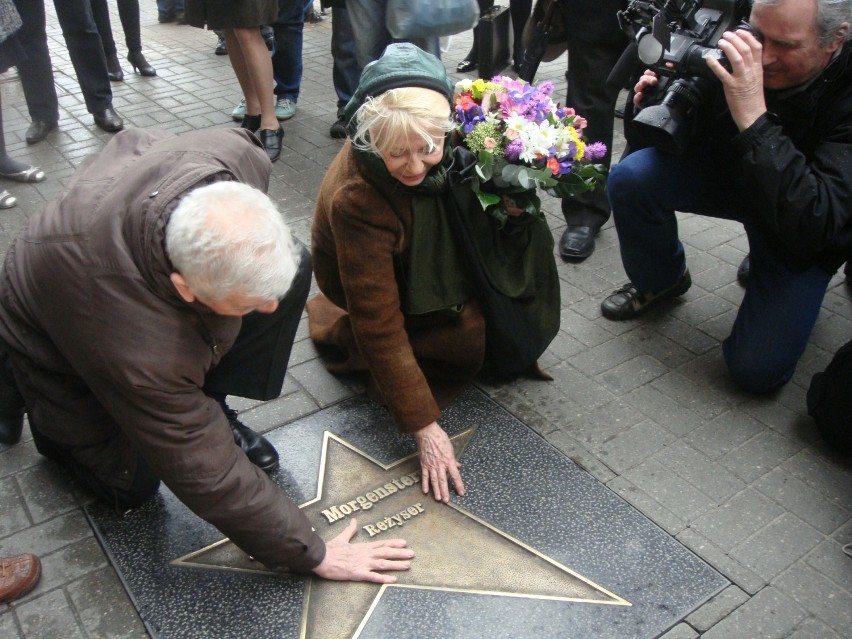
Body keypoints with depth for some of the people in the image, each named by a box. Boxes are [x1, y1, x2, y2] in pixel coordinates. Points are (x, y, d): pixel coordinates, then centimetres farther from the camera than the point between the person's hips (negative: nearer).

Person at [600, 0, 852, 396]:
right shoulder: (740, 44, -23)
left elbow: (812, 225, -42)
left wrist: (754, 119, -48)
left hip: (810, 234, -3)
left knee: (757, 370, -11)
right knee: (631, 176, -24)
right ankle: (661, 281, 6)